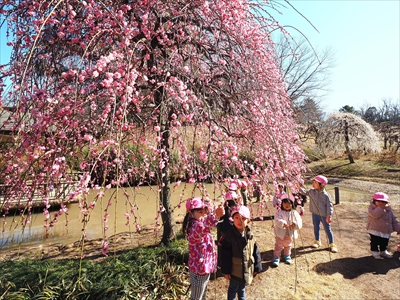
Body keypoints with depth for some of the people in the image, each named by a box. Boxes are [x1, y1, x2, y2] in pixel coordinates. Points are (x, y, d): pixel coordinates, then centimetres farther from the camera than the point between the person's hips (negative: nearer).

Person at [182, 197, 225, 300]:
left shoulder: (198, 225, 0)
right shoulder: (195, 227, -32)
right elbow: (203, 227, -58)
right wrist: (216, 216, -73)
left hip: (204, 268, 9)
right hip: (199, 269, -9)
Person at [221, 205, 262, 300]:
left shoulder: (250, 235, -8)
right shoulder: (229, 235, -20)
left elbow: (256, 252, 2)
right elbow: (225, 255, -15)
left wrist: (257, 267, 5)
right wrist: (226, 271, -12)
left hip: (246, 269, 4)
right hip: (235, 270, -4)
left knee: (242, 289, 26)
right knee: (233, 289, 17)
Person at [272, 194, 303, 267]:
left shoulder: (294, 213, -3)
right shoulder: (279, 212, -11)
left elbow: (299, 222, -8)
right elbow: (277, 220, -23)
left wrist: (294, 224, -28)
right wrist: (283, 223, -39)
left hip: (290, 234, 3)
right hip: (280, 234, -3)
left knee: (288, 246, 23)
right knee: (278, 246, 5)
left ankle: (287, 256, 44)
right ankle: (276, 258, 19)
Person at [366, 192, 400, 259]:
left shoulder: (388, 209, 4)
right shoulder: (372, 208, -13)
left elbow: (393, 220, 11)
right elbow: (375, 215, -33)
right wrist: (382, 207, -32)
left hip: (386, 231, 6)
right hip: (375, 230, -5)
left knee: (384, 242, 19)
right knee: (375, 242, 3)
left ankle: (383, 251, 40)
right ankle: (375, 252, 20)